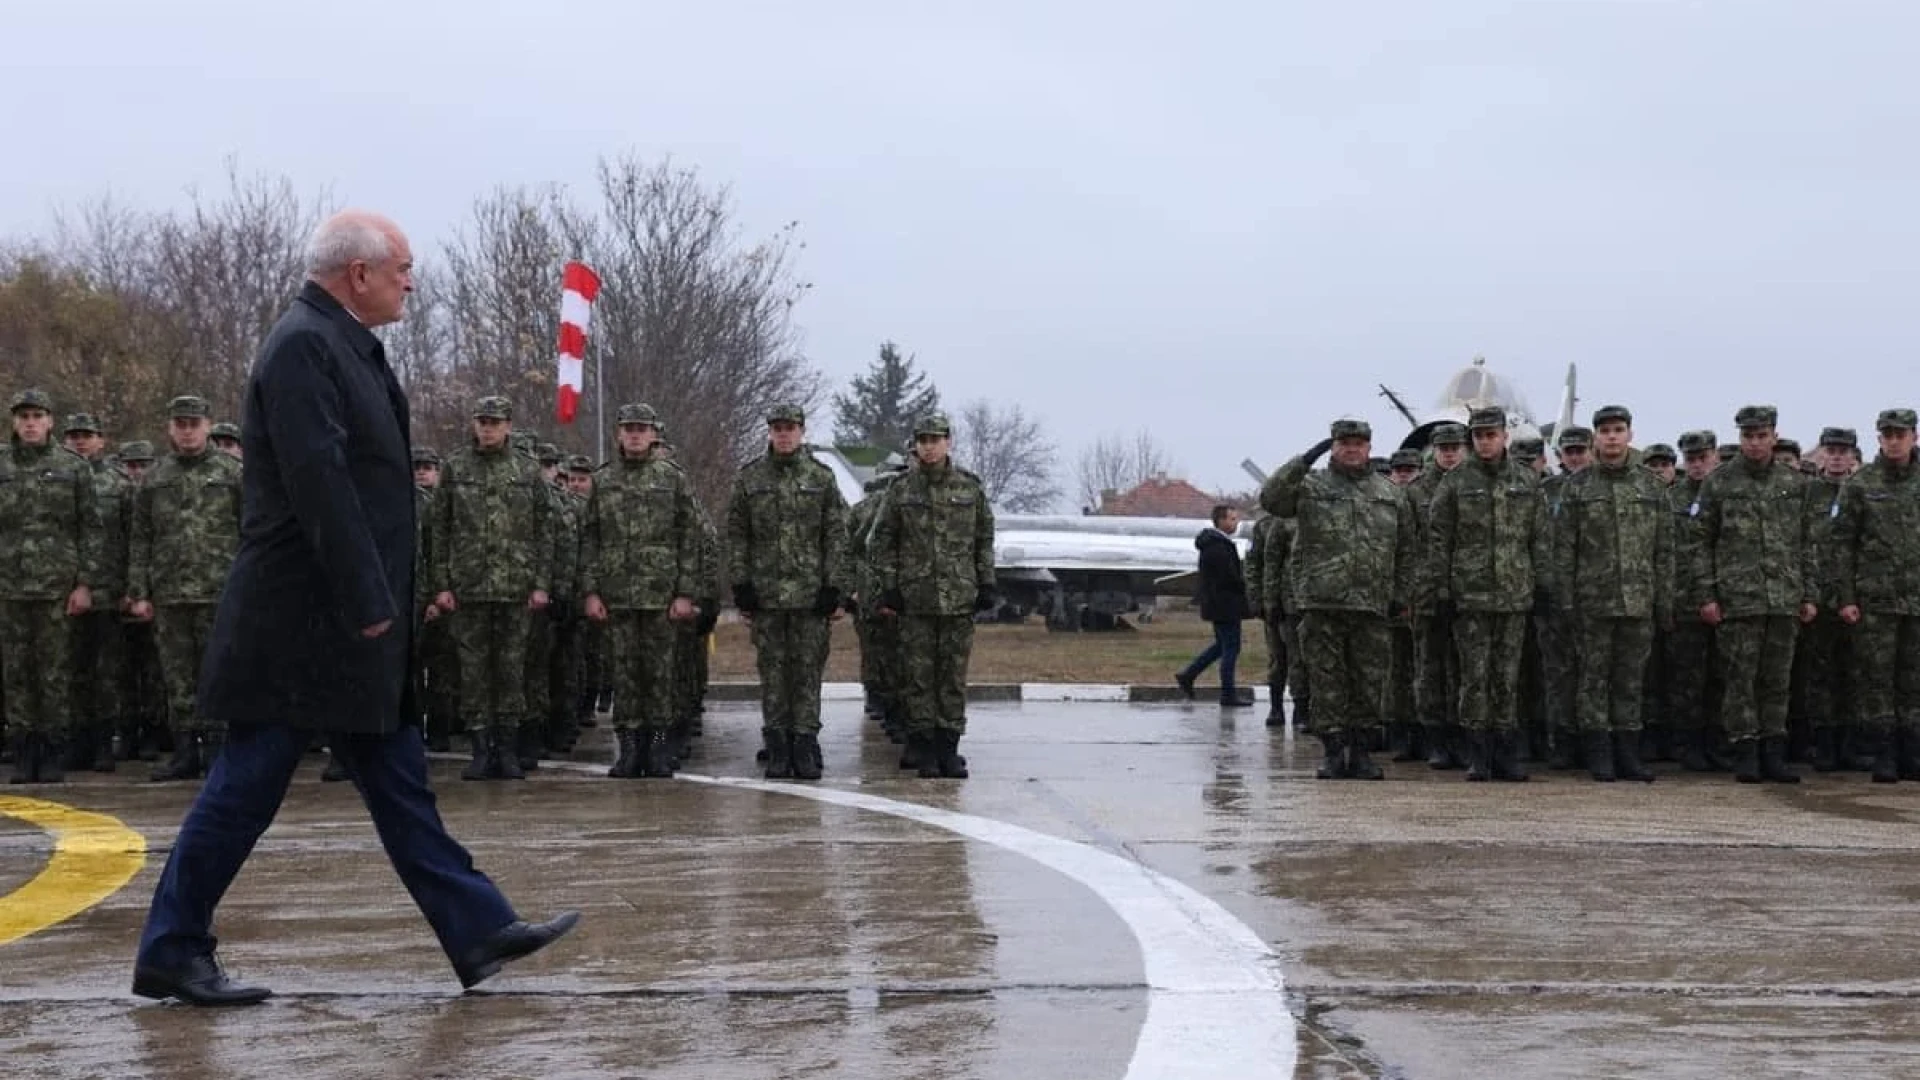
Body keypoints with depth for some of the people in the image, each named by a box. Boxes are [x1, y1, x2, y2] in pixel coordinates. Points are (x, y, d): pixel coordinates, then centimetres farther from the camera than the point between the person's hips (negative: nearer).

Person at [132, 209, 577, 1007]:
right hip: (305, 621, -10)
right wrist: (366, 604, -22)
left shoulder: (343, 344, 15)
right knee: (246, 786, 1)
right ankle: (171, 951, 13)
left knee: (398, 784, 11)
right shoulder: (303, 346, -16)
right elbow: (319, 484, -23)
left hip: (343, 621, 10)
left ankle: (480, 931, 14)